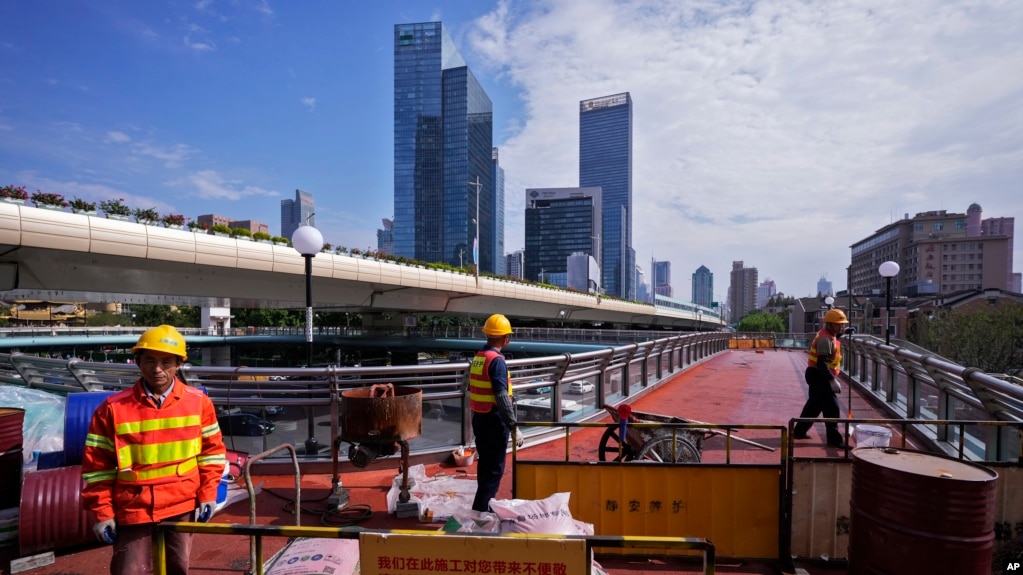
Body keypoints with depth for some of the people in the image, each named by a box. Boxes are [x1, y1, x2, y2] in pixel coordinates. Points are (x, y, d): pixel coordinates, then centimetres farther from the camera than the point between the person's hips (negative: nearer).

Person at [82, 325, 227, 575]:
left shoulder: (198, 402, -4)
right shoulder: (113, 408, -8)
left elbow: (212, 450, 4)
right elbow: (97, 465, -2)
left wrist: (207, 494, -1)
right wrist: (102, 513, -2)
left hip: (182, 505, 1)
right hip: (133, 508, -1)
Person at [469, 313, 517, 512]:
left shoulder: (477, 358, 9)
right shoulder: (497, 361, -18)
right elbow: (502, 396, -23)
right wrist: (512, 421, -17)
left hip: (479, 418, 9)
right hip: (494, 420, -9)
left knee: (485, 463, 17)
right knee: (495, 467, -1)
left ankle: (483, 505, 27)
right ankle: (480, 508, 0)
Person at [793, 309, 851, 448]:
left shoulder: (829, 336, 14)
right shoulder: (825, 339, -19)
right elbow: (822, 363, -27)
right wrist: (832, 380, -29)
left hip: (819, 376, 11)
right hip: (818, 376, -11)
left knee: (814, 404, 17)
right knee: (832, 407, -6)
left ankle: (799, 431, 27)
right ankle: (834, 439, 1)